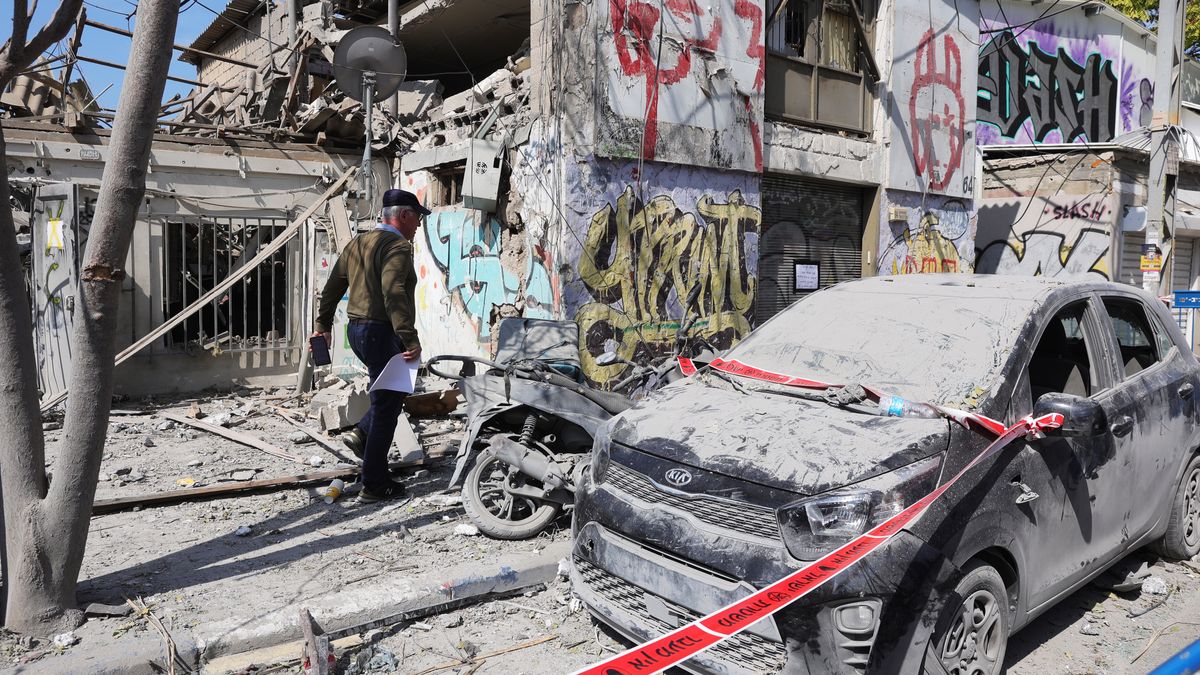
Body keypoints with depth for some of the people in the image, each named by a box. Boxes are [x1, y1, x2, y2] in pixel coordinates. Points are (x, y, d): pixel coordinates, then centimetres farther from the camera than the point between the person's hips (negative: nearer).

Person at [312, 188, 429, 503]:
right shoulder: (397, 247, -15)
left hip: (356, 330, 9)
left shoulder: (357, 244, 14)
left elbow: (332, 288, 18)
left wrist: (323, 326, 26)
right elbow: (394, 296, -28)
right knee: (385, 408, 0)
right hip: (382, 333, -9)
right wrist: (411, 340, -30)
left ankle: (361, 433, 13)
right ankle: (374, 485, 7)